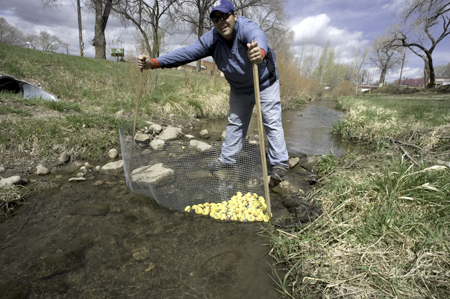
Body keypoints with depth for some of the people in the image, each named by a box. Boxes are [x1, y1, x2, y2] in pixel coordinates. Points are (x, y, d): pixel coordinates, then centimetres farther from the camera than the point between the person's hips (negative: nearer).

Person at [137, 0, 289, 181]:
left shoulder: (247, 28, -29)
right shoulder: (212, 38, -16)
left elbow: (259, 38, -52)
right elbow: (188, 52, -24)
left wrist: (260, 52, -78)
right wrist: (153, 63, -34)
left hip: (265, 83, -5)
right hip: (239, 89, 5)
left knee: (272, 123, -7)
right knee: (235, 123, 13)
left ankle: (279, 163, 5)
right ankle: (227, 159, 27)